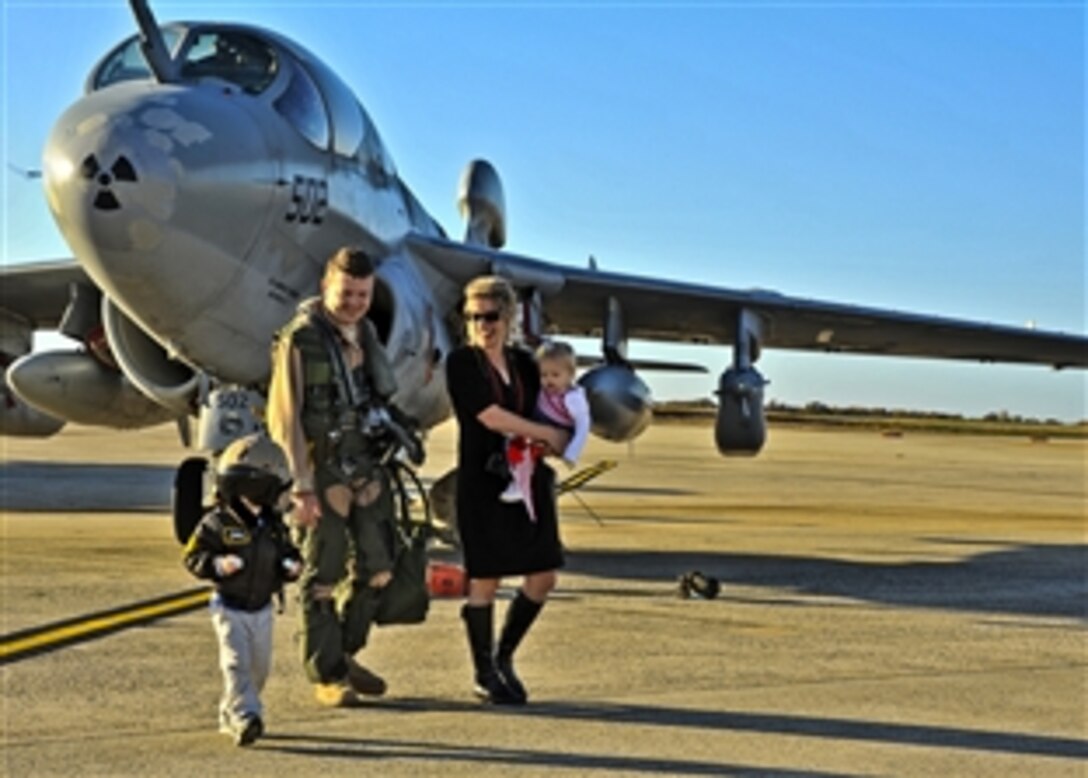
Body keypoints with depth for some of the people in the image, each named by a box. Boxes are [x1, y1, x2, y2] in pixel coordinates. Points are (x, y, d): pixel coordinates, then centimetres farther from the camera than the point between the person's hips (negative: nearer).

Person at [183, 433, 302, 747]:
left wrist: (291, 566, -10)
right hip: (230, 608, -5)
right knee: (237, 663, -16)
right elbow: (193, 557, -10)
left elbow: (287, 554, 13)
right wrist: (217, 564, -28)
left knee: (259, 667, 13)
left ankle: (230, 716, 30)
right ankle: (245, 718, -21)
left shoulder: (274, 526, 3)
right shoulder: (217, 523, -11)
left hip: (262, 609, 5)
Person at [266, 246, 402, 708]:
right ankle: (326, 675, 14)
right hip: (323, 469, -7)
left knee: (377, 567, 10)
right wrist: (301, 487, -18)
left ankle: (345, 654, 28)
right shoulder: (300, 339, -12)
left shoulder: (365, 332, 10)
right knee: (323, 576, 2)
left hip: (367, 464, 7)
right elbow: (286, 419, -14)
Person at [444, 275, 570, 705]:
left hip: (529, 479, 6)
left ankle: (503, 658, 24)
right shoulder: (461, 362, -5)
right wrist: (547, 434, -8)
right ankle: (485, 674, 14)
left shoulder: (524, 363, 12)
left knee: (543, 574, 5)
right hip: (484, 480, -6)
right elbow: (490, 416, -14)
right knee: (485, 578, -1)